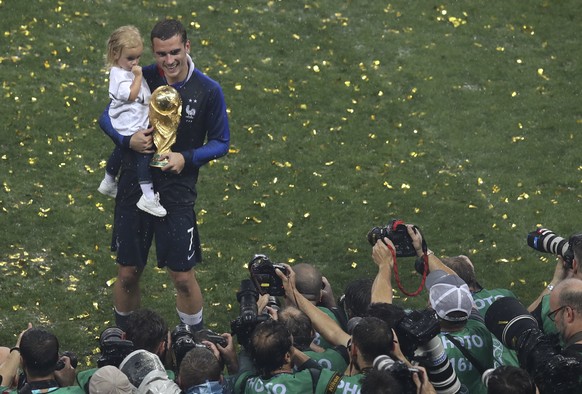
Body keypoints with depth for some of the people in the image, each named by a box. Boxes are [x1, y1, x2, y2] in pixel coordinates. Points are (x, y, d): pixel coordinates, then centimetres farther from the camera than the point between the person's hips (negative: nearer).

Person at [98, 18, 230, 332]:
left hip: (177, 192, -1)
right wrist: (127, 139, -17)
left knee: (183, 277, 2)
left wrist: (186, 158, -16)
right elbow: (107, 118, 5)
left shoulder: (208, 91, -9)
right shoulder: (140, 80, -6)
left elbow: (220, 142, 1)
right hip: (134, 186, 2)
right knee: (128, 273, 11)